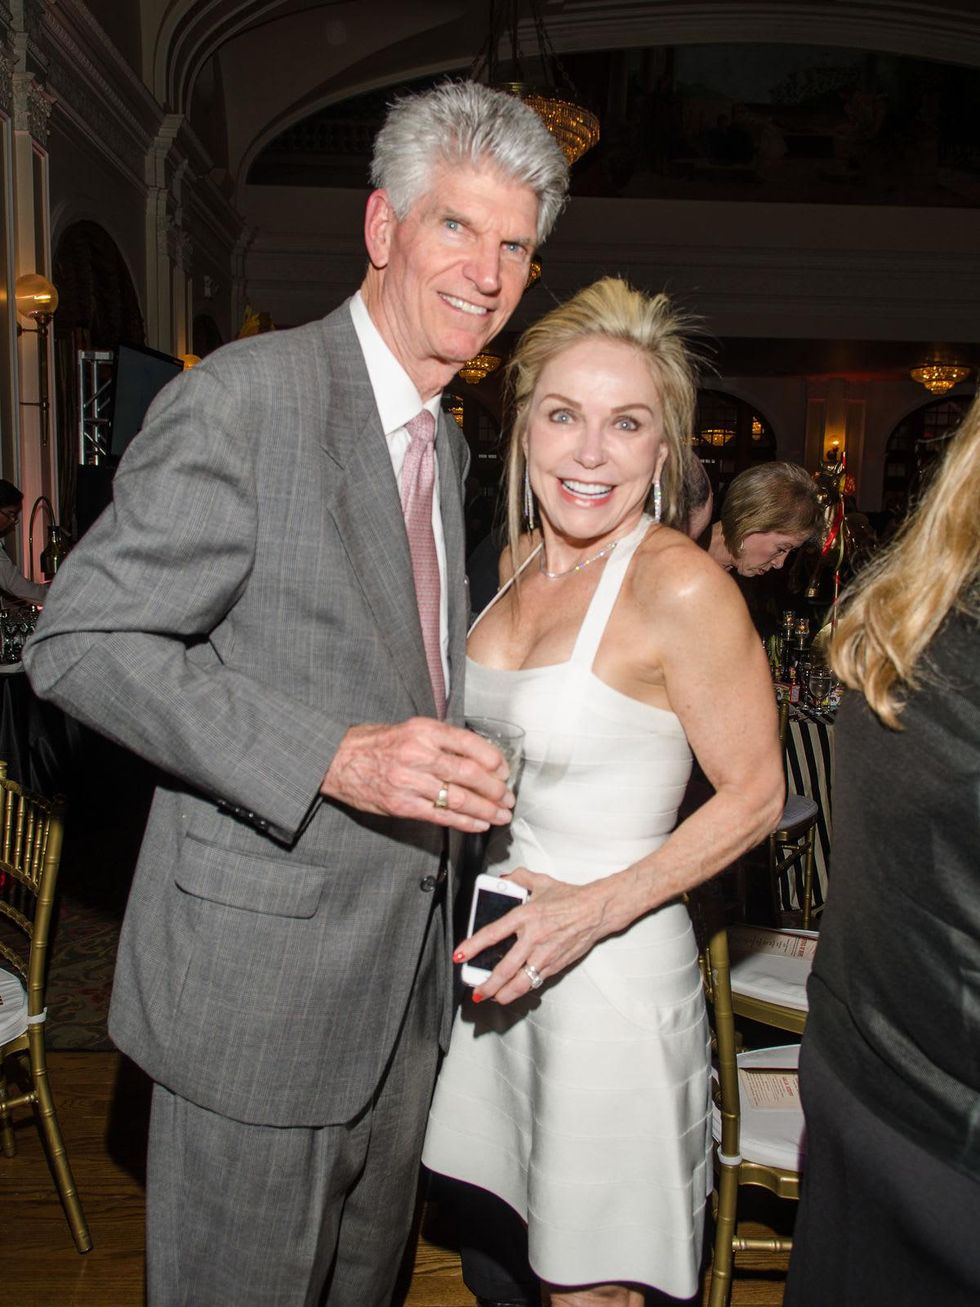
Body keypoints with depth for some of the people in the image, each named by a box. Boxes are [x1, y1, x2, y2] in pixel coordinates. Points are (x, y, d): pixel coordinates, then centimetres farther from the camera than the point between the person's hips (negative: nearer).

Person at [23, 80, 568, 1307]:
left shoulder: (446, 439, 11)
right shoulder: (247, 395, -16)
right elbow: (80, 641, -20)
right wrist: (334, 757, -28)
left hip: (404, 969, 8)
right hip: (260, 974, -7)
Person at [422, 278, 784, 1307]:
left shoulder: (682, 586, -21)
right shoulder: (520, 558, 2)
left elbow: (755, 796, -15)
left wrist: (597, 907, -20)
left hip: (612, 964, -6)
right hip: (511, 949, 7)